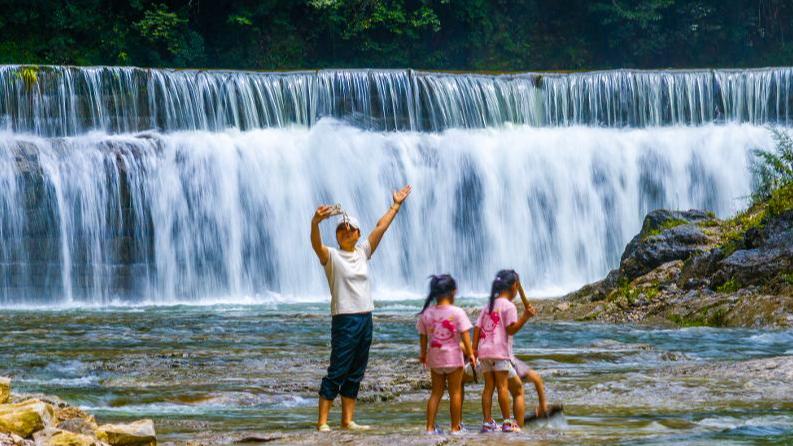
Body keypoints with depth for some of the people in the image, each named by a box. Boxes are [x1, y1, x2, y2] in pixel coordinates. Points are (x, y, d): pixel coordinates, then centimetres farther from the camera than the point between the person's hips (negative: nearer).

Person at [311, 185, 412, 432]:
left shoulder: (363, 252, 13)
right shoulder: (331, 256, -4)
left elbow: (381, 227, 18)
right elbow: (316, 244, -23)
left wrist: (396, 205, 19)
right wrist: (315, 222, -42)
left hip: (365, 319, 6)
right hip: (344, 320, -6)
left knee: (355, 374, 9)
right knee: (337, 372, -9)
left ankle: (348, 420, 14)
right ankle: (322, 421, -8)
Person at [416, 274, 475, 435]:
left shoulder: (426, 314, -1)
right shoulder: (457, 312, -12)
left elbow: (423, 337, 7)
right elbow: (465, 335, -10)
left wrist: (423, 354, 20)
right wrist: (470, 353, -2)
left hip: (434, 359, 3)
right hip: (453, 357, -3)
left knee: (436, 392, 12)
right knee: (455, 392, 6)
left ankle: (430, 427, 8)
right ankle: (455, 427, 7)